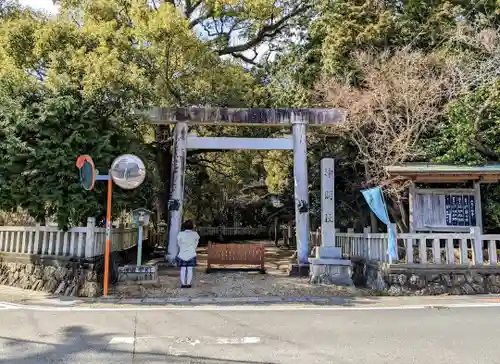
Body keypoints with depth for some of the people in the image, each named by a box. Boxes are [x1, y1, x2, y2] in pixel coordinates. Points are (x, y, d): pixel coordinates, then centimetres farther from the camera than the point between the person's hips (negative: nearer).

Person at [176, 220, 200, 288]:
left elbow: (179, 244, 4)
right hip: (191, 254, -1)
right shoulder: (195, 234, -3)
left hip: (182, 254, 1)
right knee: (190, 269, 3)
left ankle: (183, 284, 5)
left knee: (183, 269, 6)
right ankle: (188, 284, 2)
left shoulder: (180, 234, -4)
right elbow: (196, 244, 5)